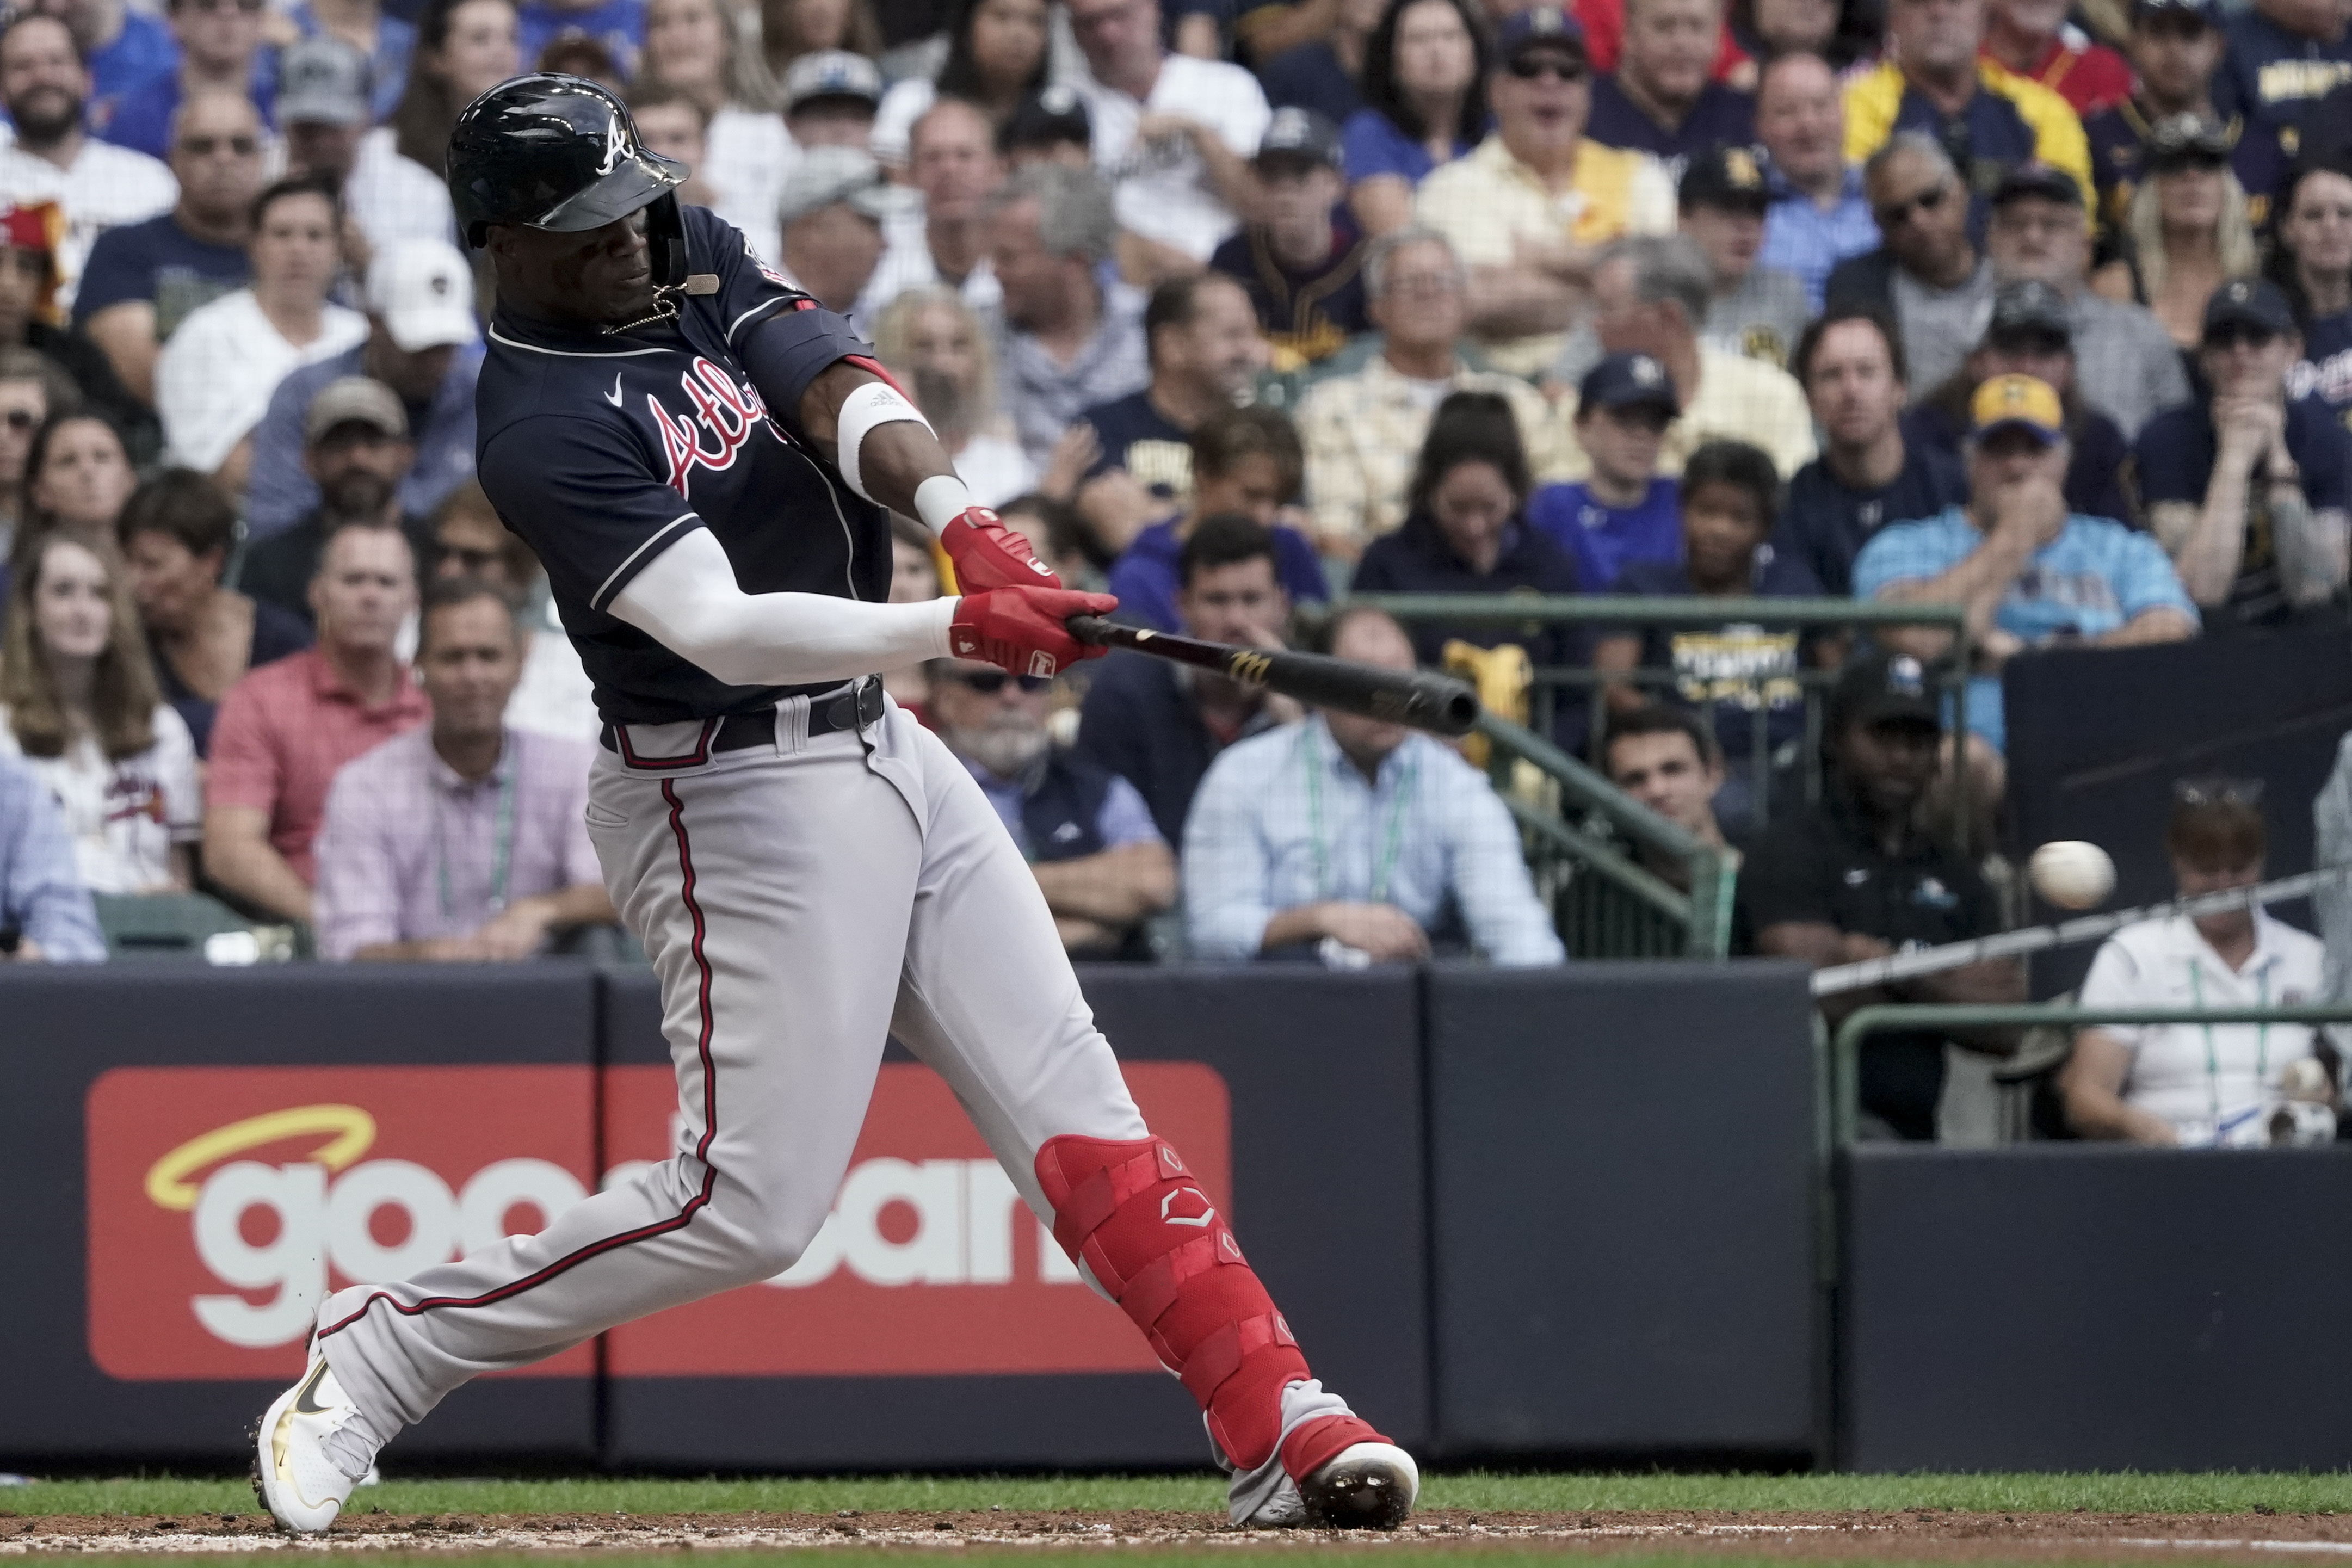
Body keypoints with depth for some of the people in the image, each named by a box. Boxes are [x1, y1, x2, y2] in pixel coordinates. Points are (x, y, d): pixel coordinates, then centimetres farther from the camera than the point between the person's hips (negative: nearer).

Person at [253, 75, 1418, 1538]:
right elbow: (725, 630, -28)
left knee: (1072, 1101, 2)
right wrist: (962, 628, -37)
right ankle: (372, 1355, 1)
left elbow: (842, 395, -8)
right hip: (738, 799, -8)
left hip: (883, 749, 8)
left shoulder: (695, 260, 6)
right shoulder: (543, 431, -19)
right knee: (749, 1205, -11)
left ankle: (1284, 1430, -1)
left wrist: (969, 528, -28)